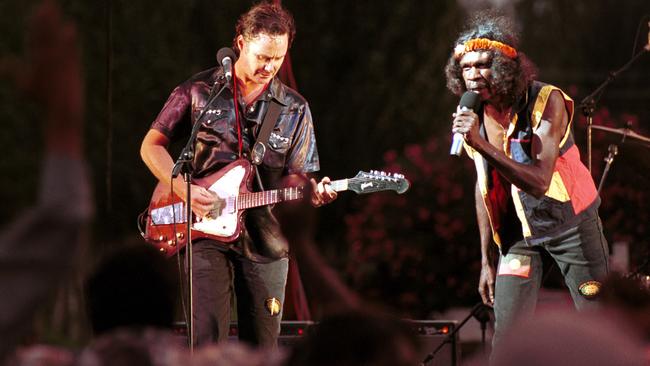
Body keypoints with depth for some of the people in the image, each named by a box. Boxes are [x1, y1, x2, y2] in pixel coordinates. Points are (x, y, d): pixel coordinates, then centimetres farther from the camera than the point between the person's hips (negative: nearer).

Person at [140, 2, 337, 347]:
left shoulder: (295, 109, 7)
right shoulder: (198, 90, 1)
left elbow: (296, 175, 9)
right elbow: (151, 145, 4)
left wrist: (311, 192, -15)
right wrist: (184, 189, -11)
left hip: (266, 242, 3)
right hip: (208, 235, -3)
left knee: (261, 347, 6)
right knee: (206, 338, -15)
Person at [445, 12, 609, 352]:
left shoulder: (546, 101, -22)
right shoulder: (472, 115, -5)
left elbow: (539, 181, -33)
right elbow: (484, 185, 7)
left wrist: (482, 144, -42)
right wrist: (487, 259, 7)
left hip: (569, 223, -4)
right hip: (517, 233, 4)